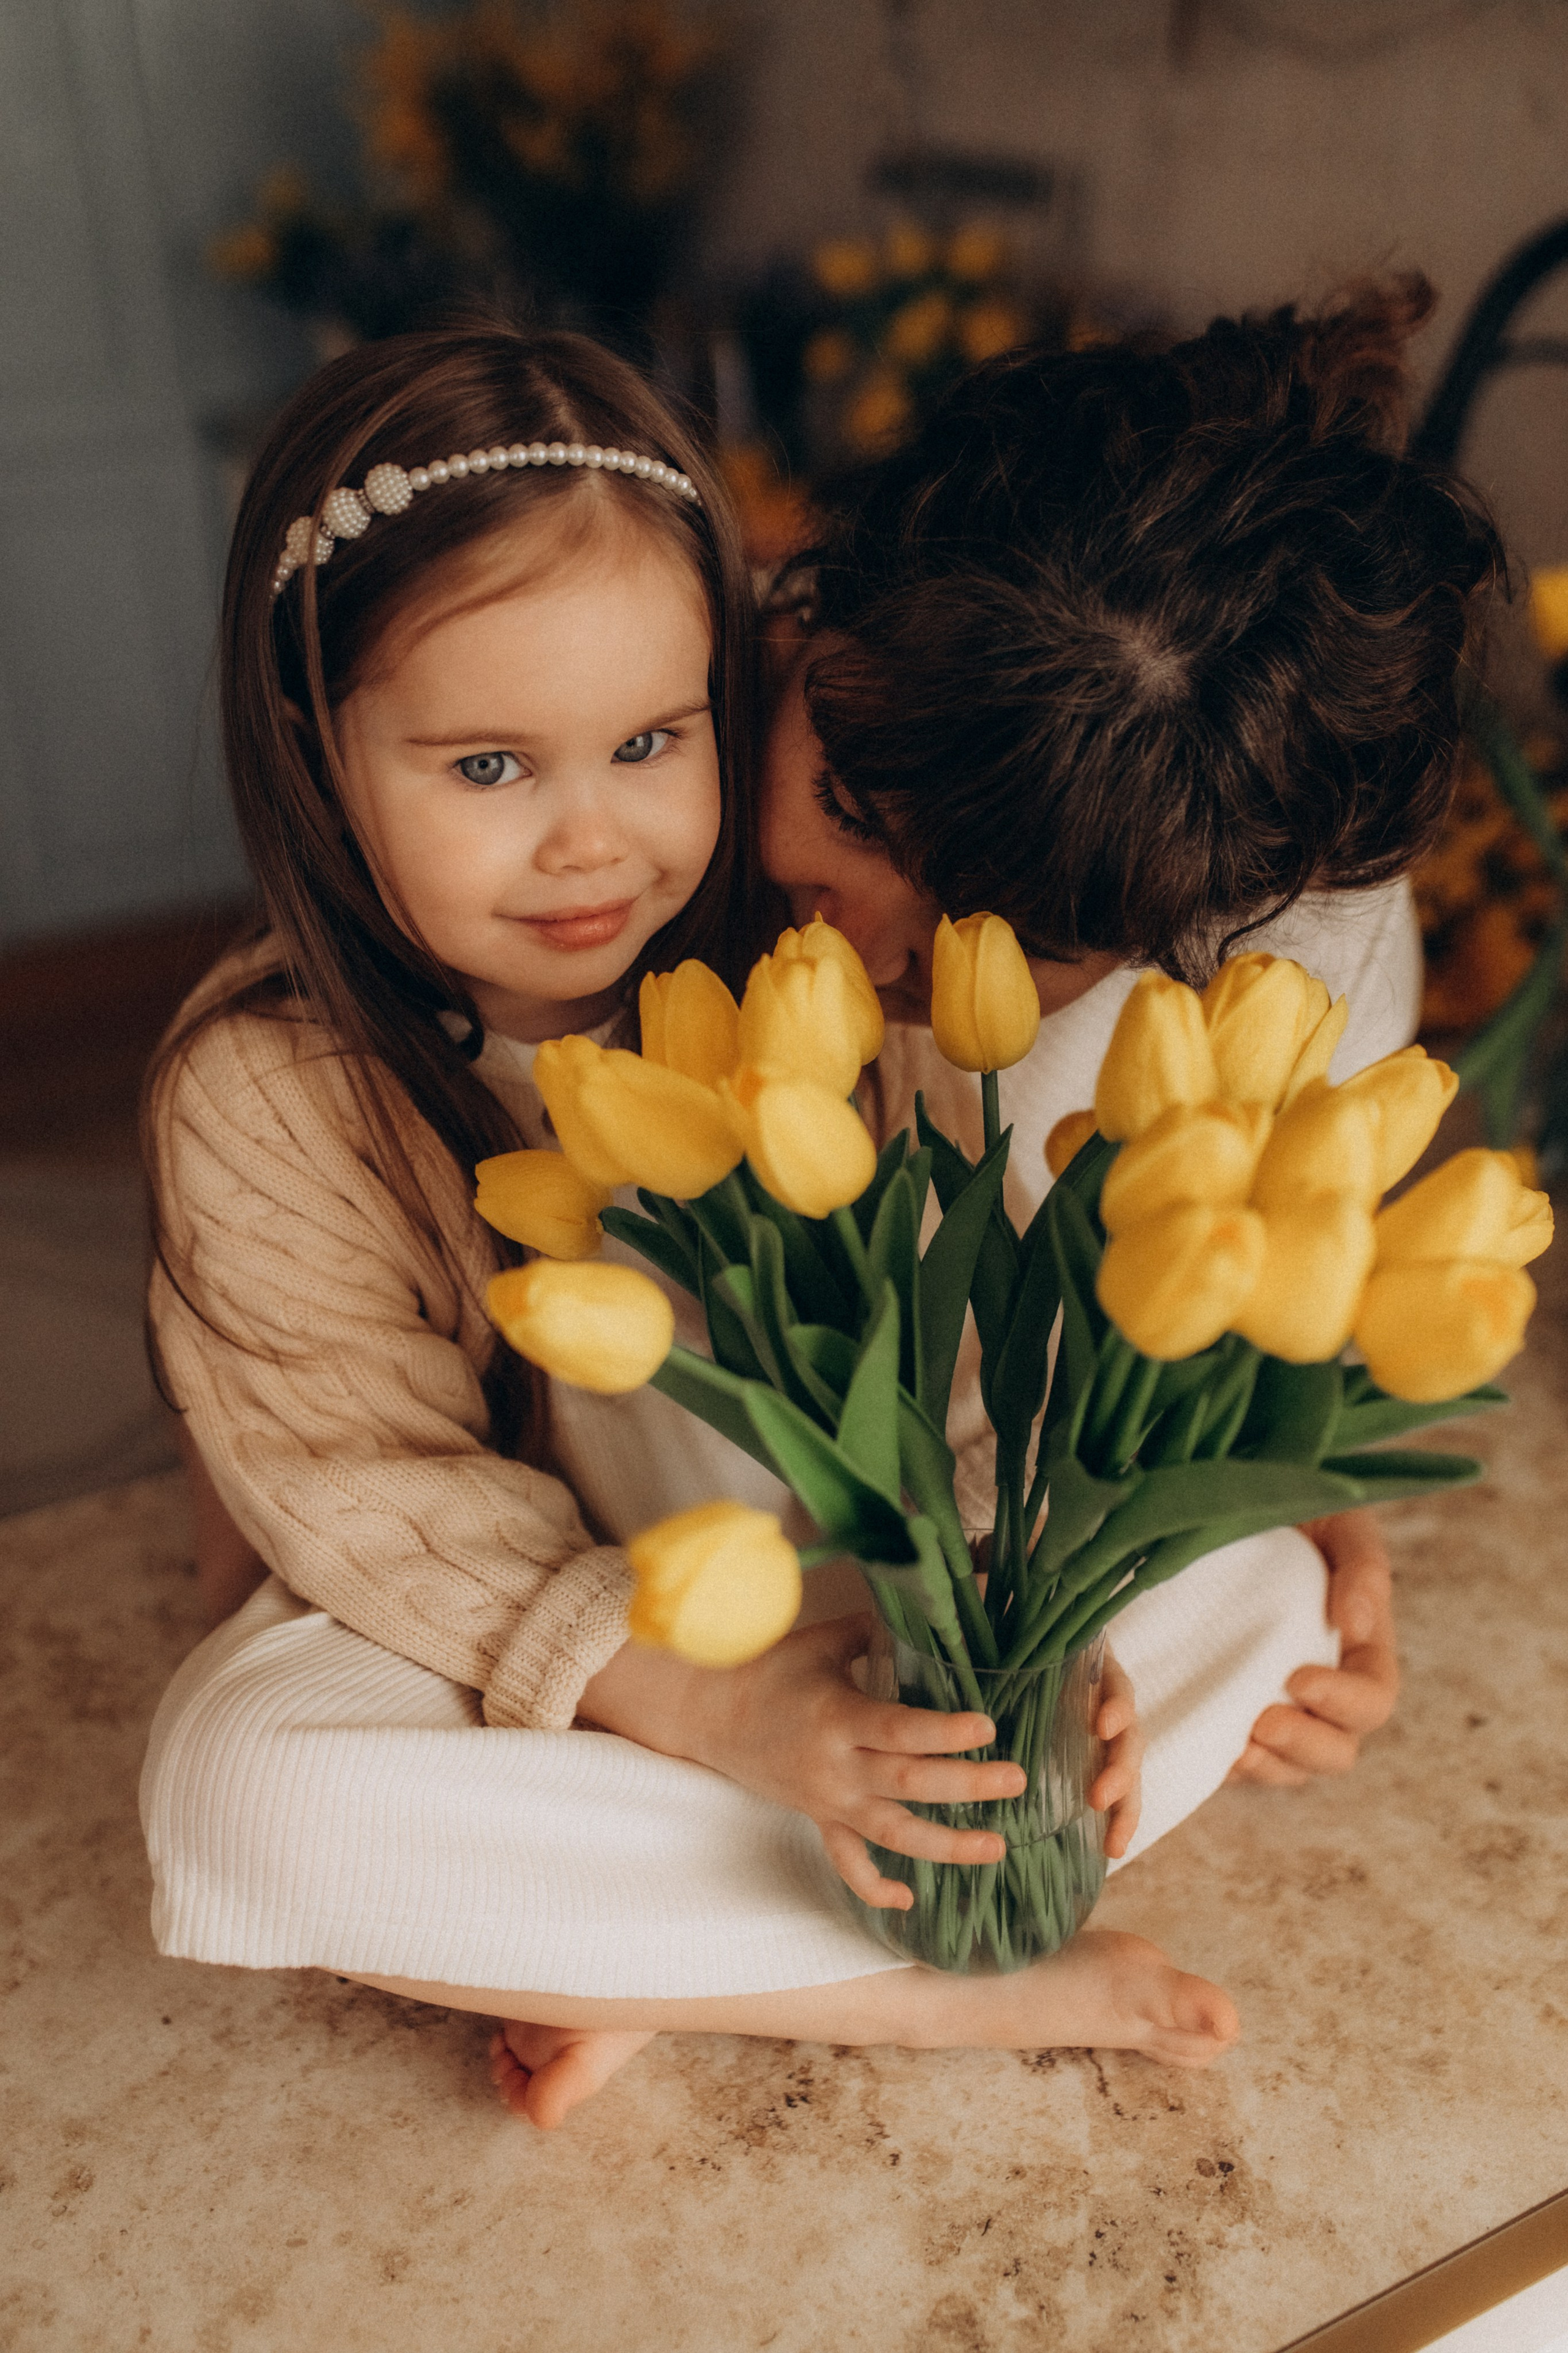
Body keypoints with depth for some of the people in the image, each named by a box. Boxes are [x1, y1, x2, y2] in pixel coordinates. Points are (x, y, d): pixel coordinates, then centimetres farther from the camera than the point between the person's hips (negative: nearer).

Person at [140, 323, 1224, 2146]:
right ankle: (962, 1976, -20)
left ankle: (649, 1969, -17)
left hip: (863, 1617, 2)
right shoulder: (263, 1093, -18)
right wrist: (719, 1711, -32)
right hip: (503, 1645, -1)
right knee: (235, 1786, -31)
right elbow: (387, 1501, -21)